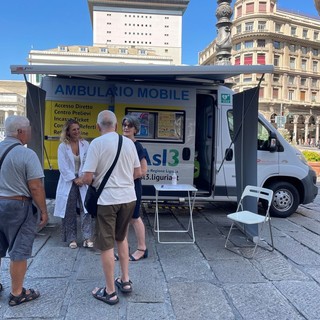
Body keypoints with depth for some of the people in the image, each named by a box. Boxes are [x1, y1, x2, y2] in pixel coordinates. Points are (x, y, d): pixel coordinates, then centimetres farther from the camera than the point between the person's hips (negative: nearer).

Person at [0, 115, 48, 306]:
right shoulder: (27, 154, -17)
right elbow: (35, 188, -18)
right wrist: (43, 211, -8)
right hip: (18, 206, -7)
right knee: (19, 251, 6)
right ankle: (17, 293, 18)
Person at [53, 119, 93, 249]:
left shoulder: (85, 144, 2)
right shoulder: (63, 146, -2)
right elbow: (63, 167, -7)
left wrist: (83, 178, -12)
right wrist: (75, 179, -11)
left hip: (83, 182, 1)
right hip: (69, 182, -1)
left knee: (86, 209, -6)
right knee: (70, 213, 6)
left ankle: (87, 238, -1)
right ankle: (71, 239, 17)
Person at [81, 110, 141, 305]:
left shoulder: (97, 143, -10)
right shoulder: (129, 142, 4)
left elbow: (87, 178, -13)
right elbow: (138, 173, 10)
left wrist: (94, 182, 9)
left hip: (107, 199, -5)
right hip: (129, 197, 5)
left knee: (107, 245, 8)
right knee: (121, 238, 24)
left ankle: (110, 292, 19)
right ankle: (125, 281, 31)